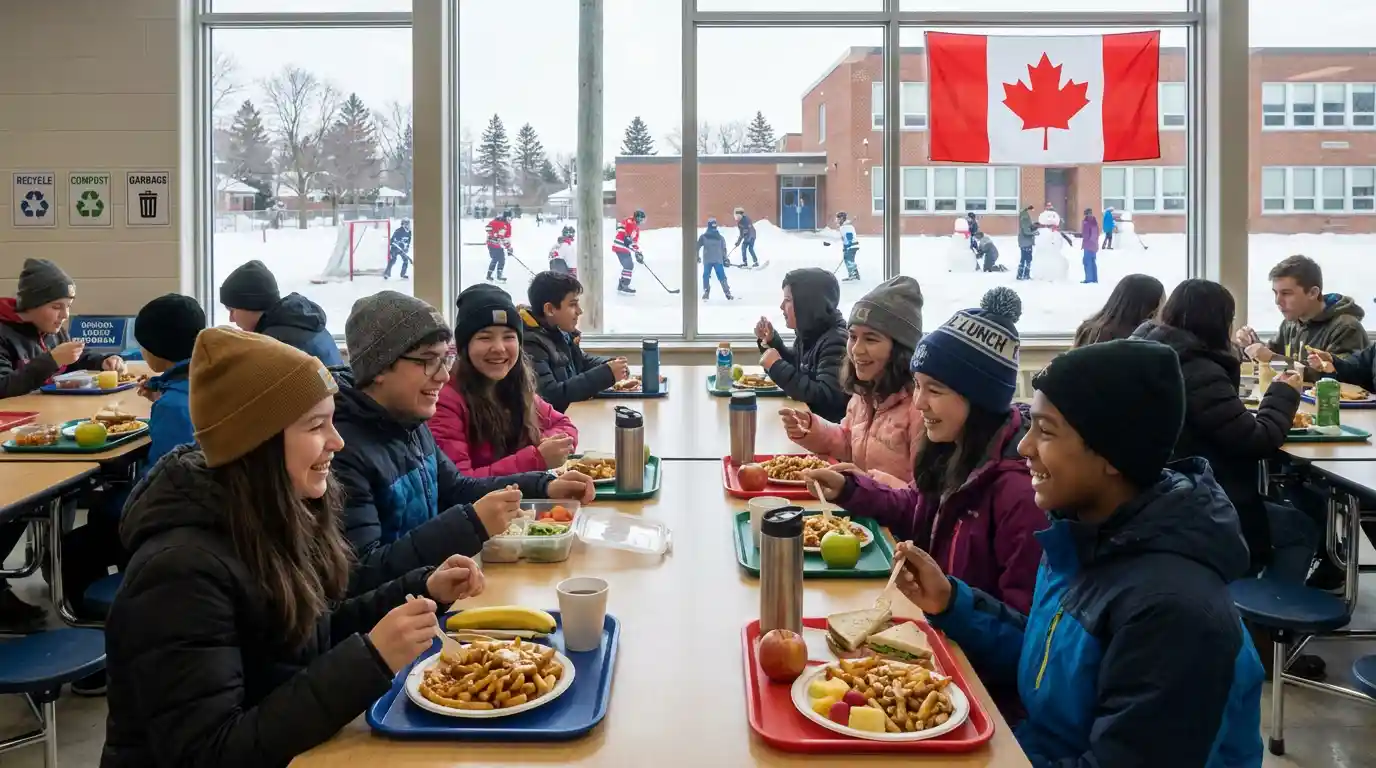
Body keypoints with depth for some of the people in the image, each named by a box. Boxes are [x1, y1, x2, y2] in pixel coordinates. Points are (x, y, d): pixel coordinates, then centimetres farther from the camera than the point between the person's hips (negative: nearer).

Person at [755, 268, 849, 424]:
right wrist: (770, 341, 4)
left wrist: (777, 366, -26)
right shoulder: (807, 333, 4)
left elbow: (827, 397, -30)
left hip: (828, 426, -7)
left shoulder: (836, 342, -21)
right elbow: (796, 369, 20)